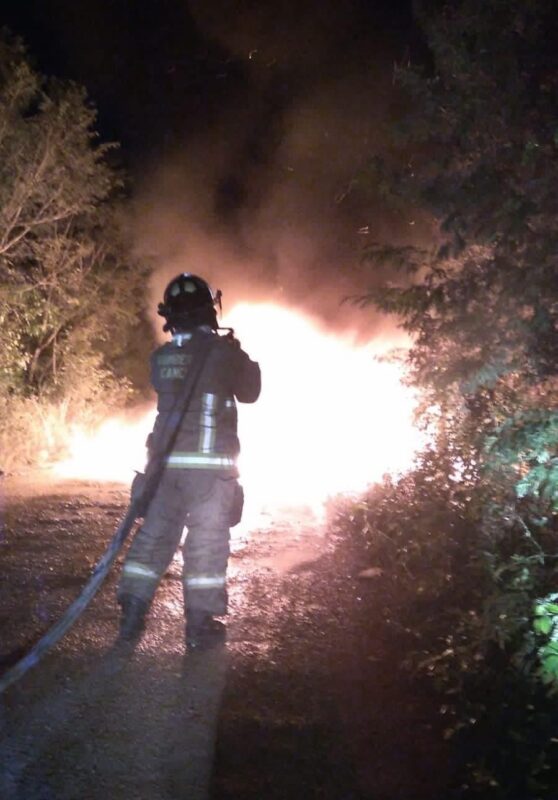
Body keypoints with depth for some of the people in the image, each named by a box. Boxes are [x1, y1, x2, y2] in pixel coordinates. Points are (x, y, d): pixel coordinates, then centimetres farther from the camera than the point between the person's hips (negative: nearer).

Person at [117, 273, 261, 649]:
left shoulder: (161, 357, 5)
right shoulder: (224, 351, -8)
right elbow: (250, 392, 6)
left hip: (166, 460, 4)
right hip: (210, 462, -4)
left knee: (154, 535, 11)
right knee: (207, 541, 3)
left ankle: (131, 616, 13)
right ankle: (200, 624, 7)